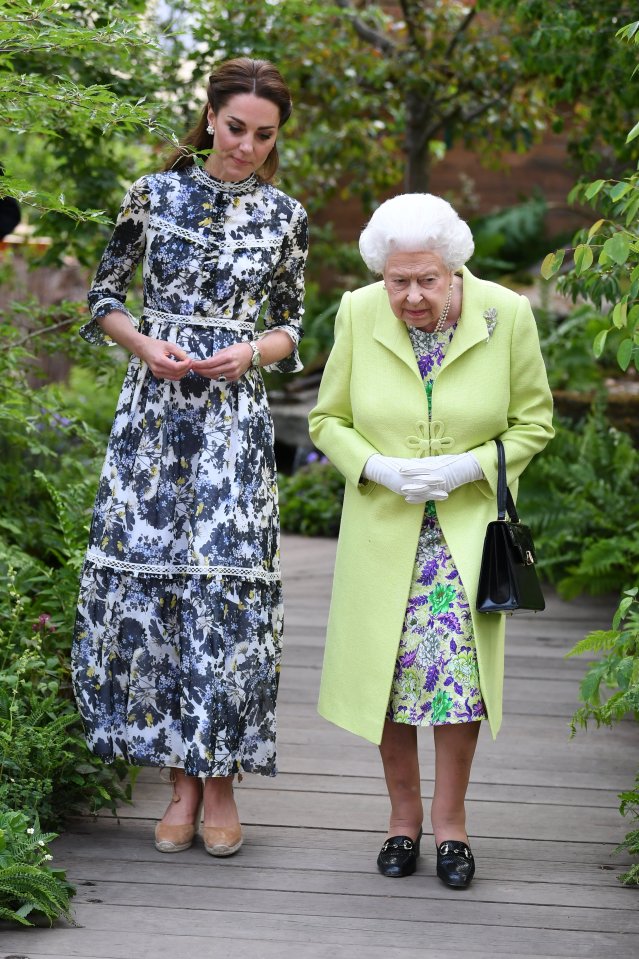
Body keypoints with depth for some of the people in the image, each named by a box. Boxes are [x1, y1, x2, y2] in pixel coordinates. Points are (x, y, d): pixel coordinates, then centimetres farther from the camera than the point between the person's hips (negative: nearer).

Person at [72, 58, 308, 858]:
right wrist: (147, 346, -9)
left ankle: (219, 779, 5)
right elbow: (104, 297, 9)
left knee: (225, 582, -6)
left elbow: (291, 324, 14)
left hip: (234, 417, 0)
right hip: (154, 407, 0)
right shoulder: (154, 195, 5)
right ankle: (182, 778, 9)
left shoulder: (284, 216, 7)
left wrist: (253, 351, -7)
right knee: (145, 576, -2)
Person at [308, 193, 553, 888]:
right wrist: (379, 469, -14)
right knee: (388, 668, 5)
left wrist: (467, 467, -14)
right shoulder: (358, 315, -7)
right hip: (382, 526, 1)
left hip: (467, 525, -1)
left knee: (458, 665, -8)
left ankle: (449, 819, 10)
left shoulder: (506, 316, -10)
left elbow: (534, 422, 1)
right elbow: (328, 420, 4)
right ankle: (403, 816, 23)